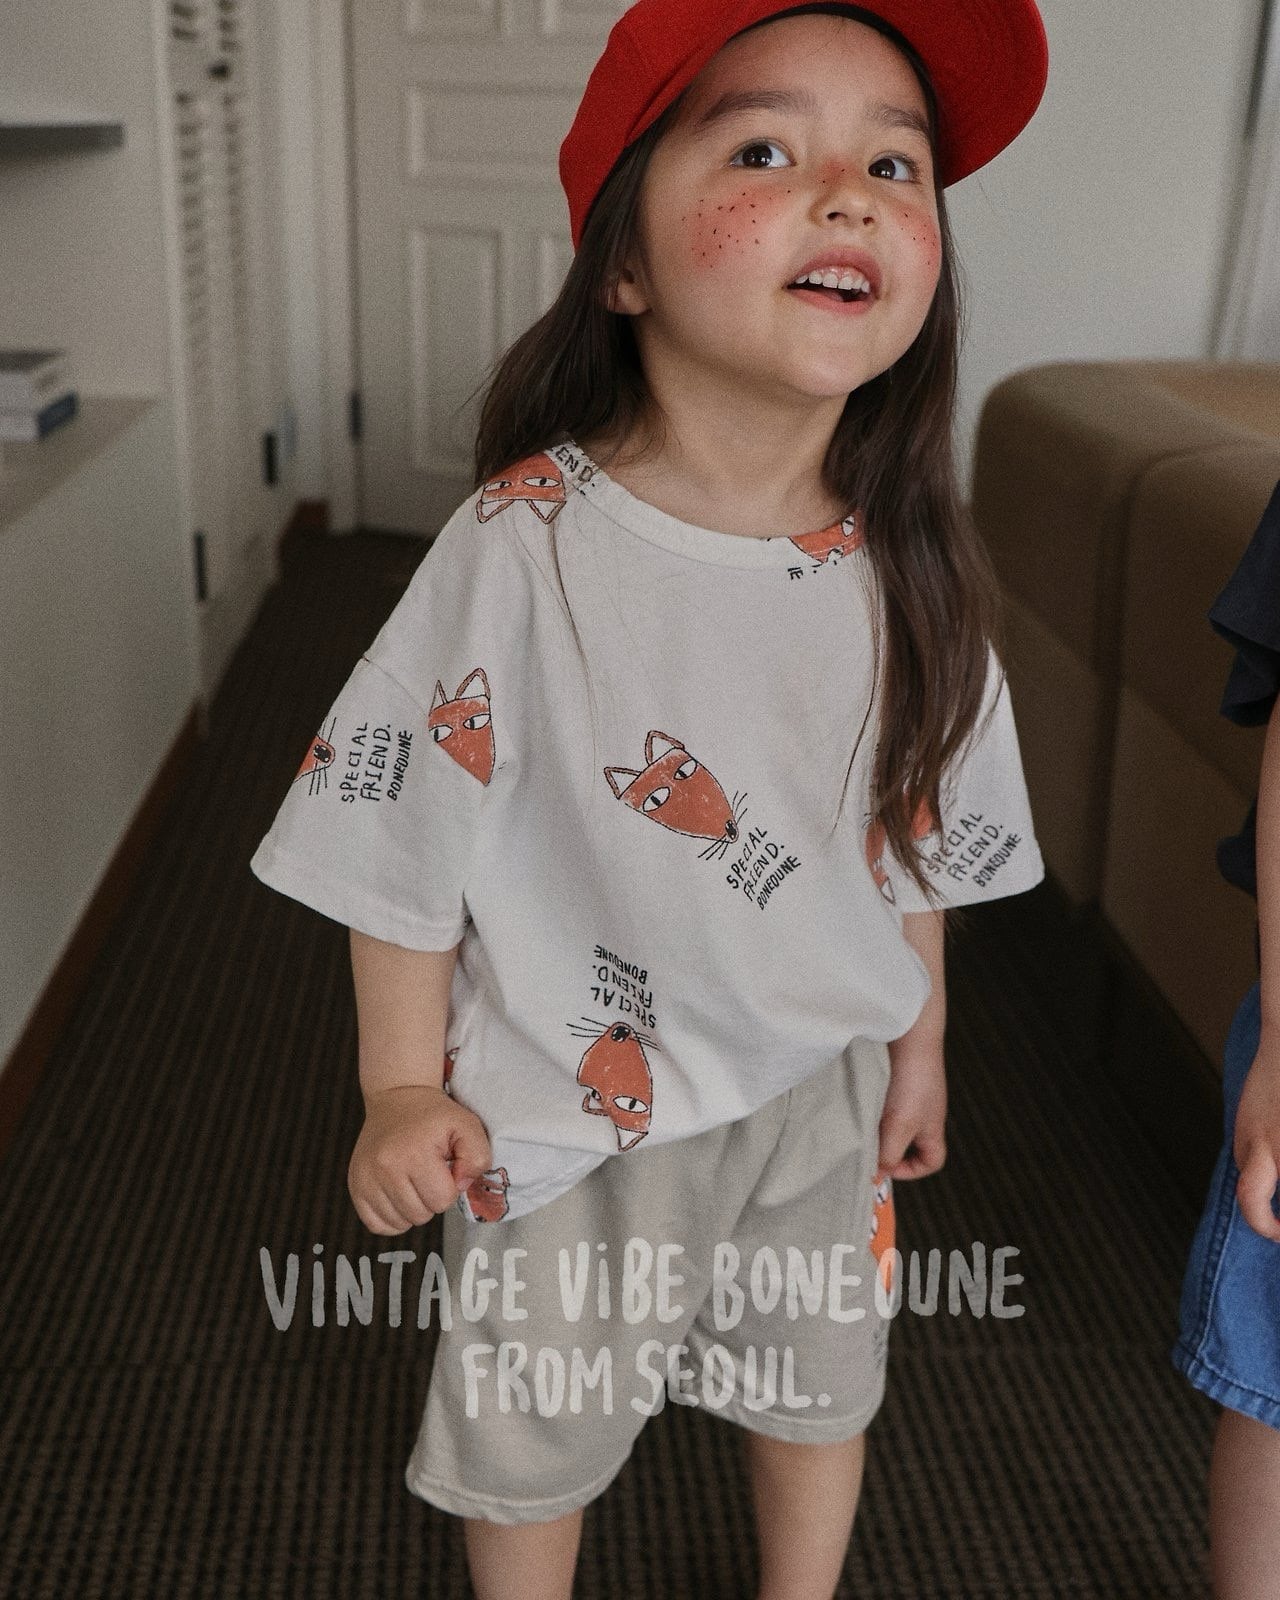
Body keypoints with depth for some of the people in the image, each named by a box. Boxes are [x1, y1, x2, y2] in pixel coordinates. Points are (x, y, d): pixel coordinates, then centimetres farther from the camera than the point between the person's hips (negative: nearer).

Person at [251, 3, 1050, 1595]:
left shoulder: (906, 570, -12)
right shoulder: (525, 547, -25)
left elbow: (921, 833, 3)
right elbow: (404, 834, -15)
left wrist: (917, 1040, 11)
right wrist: (404, 1085, -10)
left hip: (821, 1093, 4)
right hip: (565, 1102, -3)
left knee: (818, 1391, 26)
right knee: (532, 1428, 20)